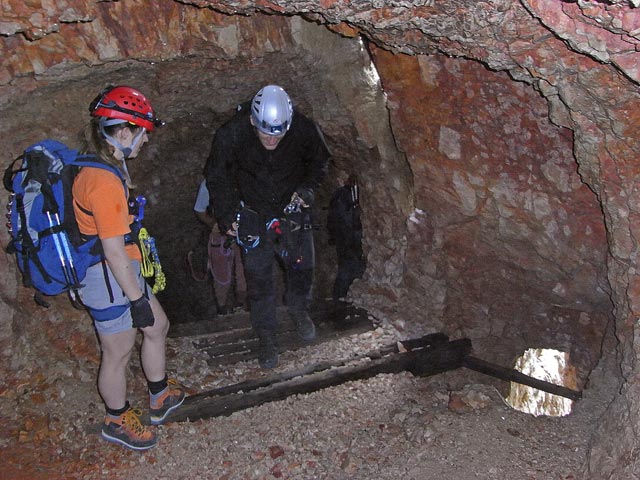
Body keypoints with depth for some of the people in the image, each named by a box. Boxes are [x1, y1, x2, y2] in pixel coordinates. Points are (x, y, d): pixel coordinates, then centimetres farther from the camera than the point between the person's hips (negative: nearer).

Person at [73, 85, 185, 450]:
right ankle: (118, 421, 35)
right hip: (109, 282, -10)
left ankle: (161, 397, 42)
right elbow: (115, 251, -26)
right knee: (119, 353, 10)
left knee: (158, 326, 22)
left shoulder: (98, 167, 4)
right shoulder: (105, 182, -28)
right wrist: (138, 299, -17)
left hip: (120, 273, 10)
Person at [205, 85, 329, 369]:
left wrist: (307, 188, -14)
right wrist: (226, 215, -9)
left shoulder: (304, 130, -22)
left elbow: (319, 160, 1)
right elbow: (217, 175, -7)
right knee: (258, 275, 0)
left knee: (302, 264, 7)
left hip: (292, 208, 1)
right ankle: (266, 335, 17)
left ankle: (298, 310, 38)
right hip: (253, 213, -1)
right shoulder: (231, 135, -25)